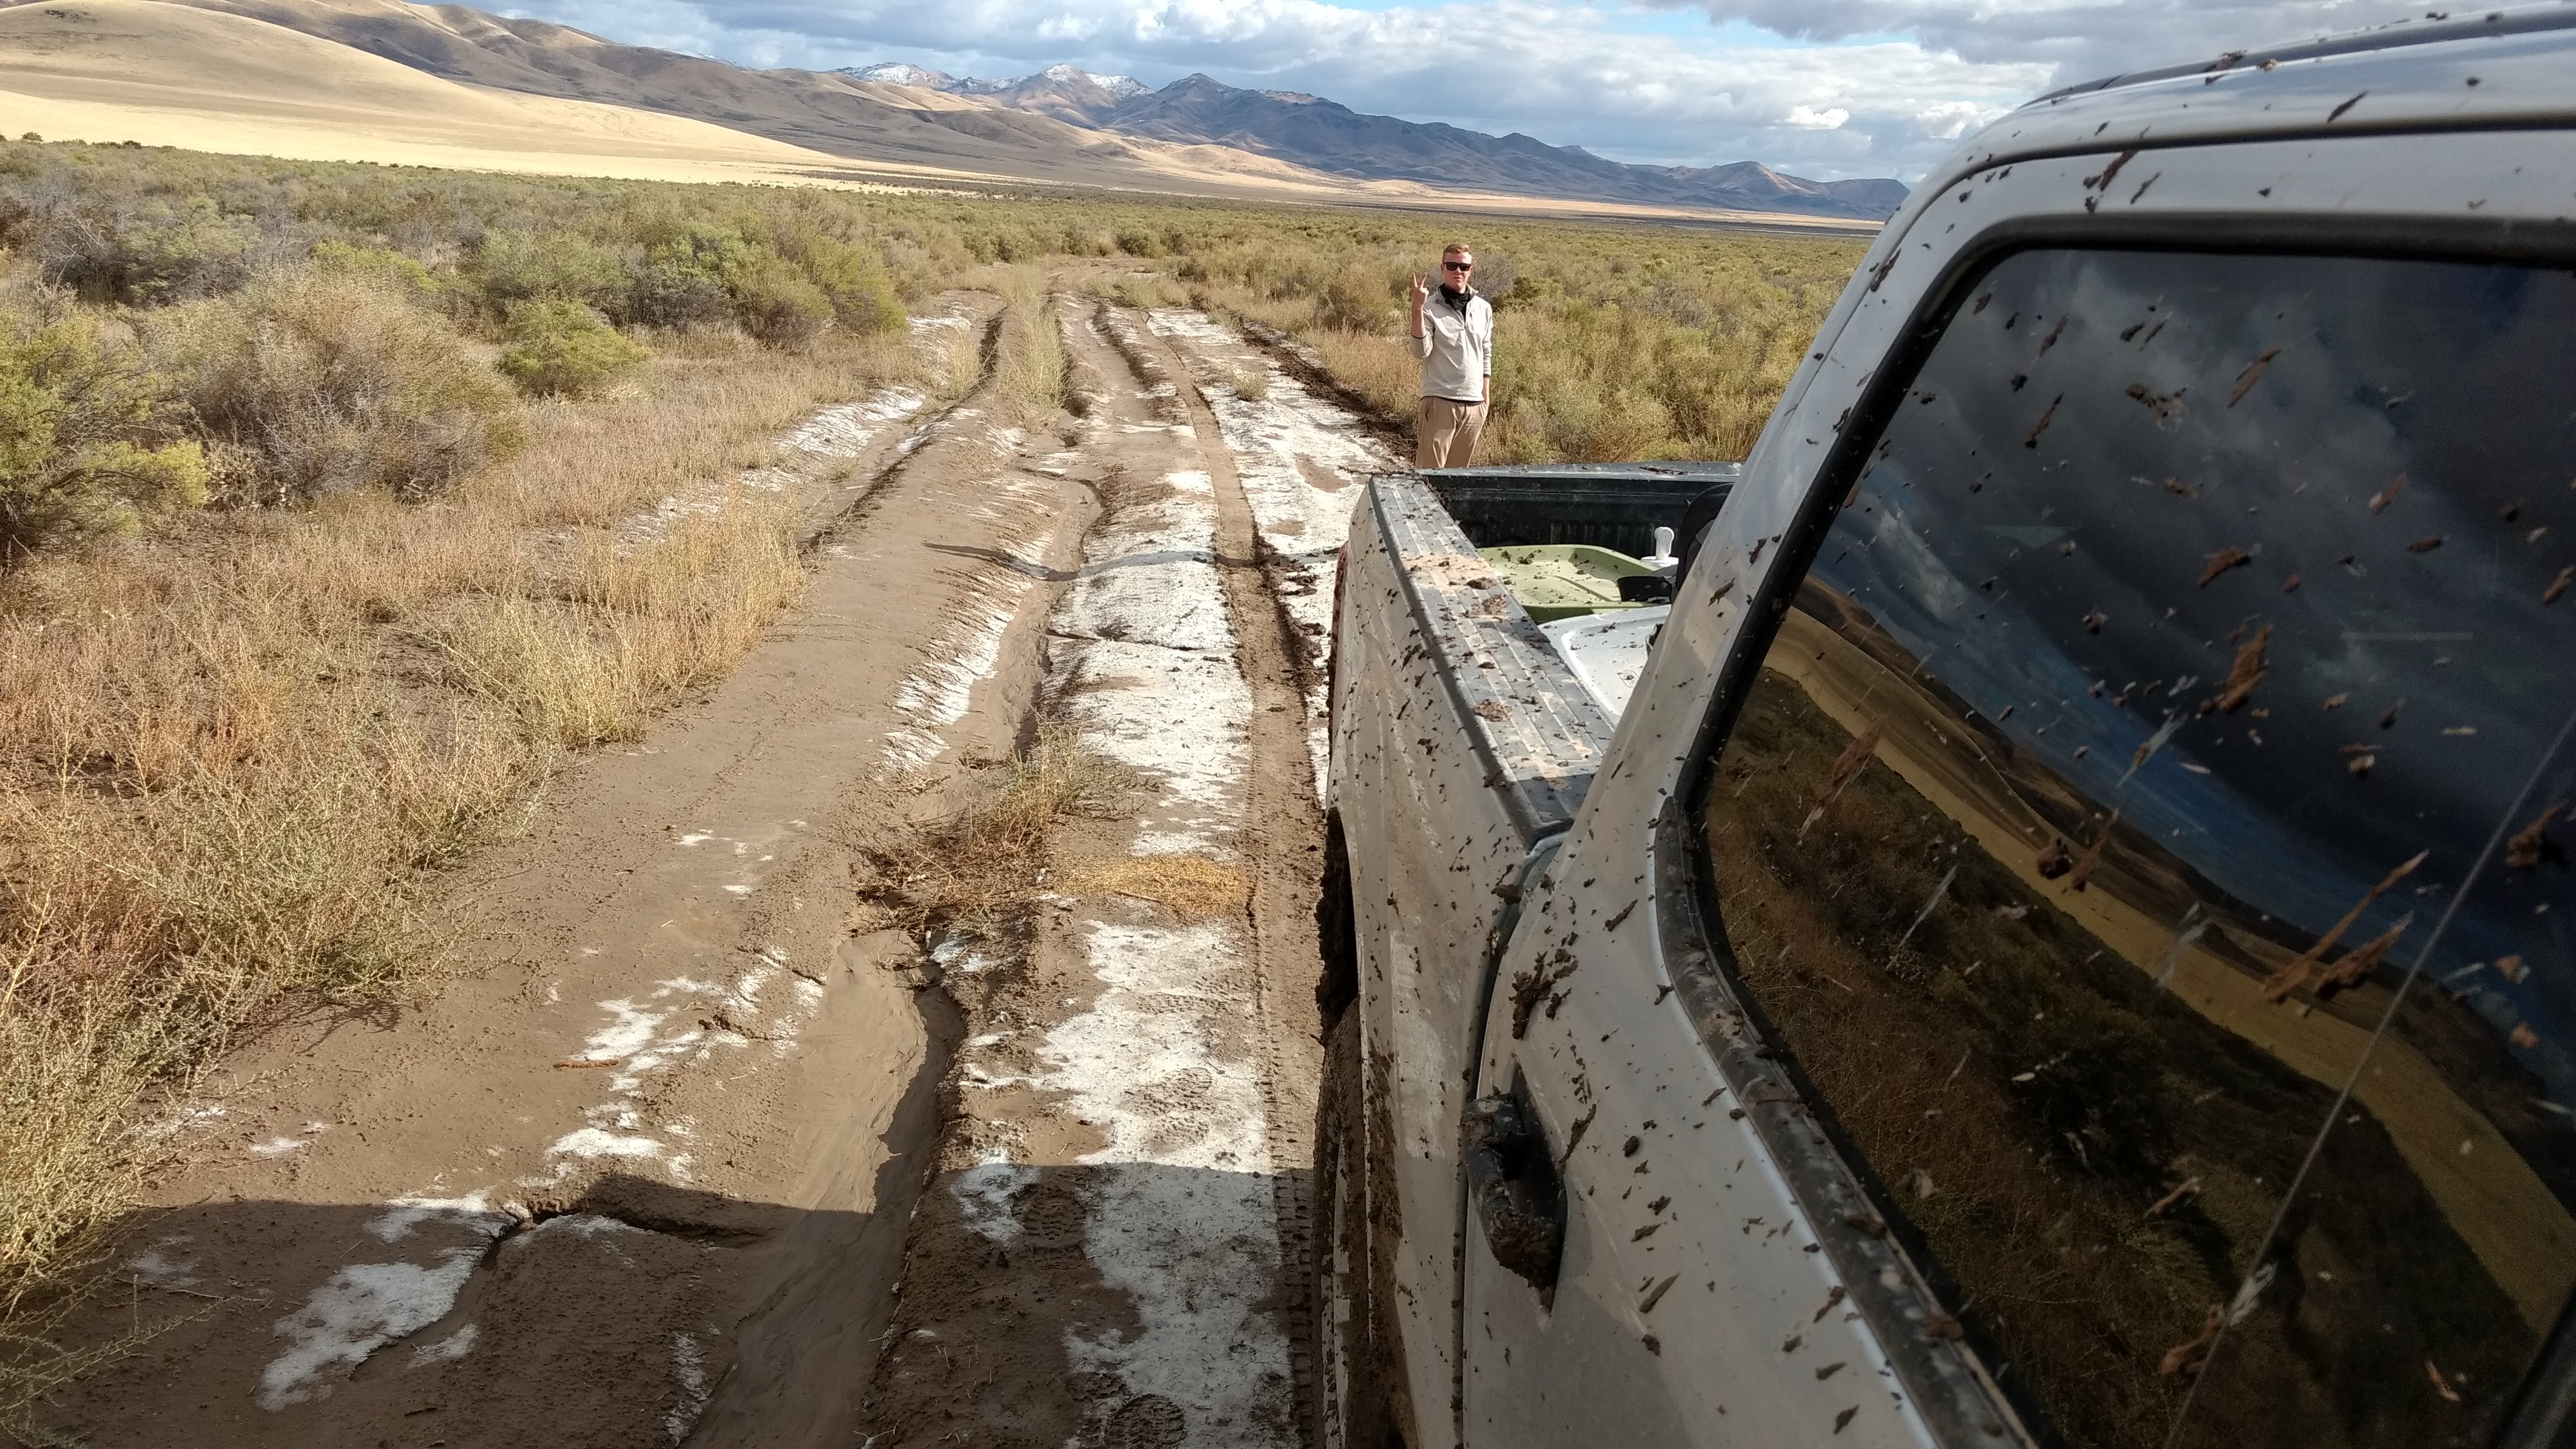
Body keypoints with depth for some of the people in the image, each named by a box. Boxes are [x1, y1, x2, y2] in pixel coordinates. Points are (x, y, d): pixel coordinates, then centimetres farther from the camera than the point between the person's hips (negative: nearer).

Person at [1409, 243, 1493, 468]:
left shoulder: (1484, 308, 10)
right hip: (1439, 401, -5)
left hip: (1475, 403, 5)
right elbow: (1421, 351, -16)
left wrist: (1486, 394, 16)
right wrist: (1417, 310, -25)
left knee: (1458, 472, 10)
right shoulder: (1431, 307, -4)